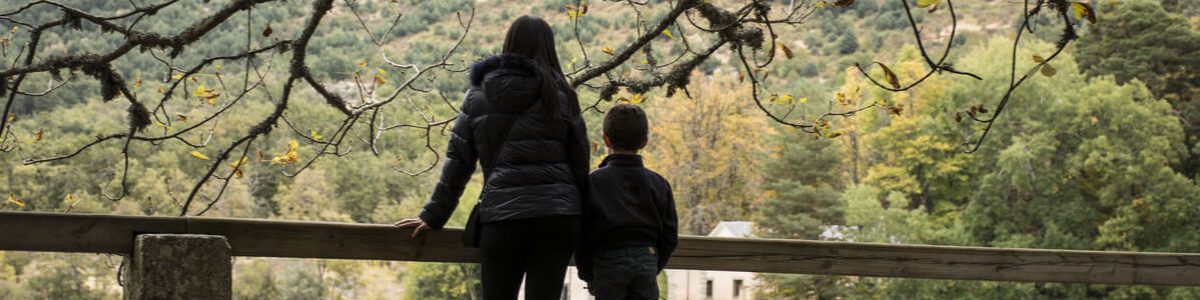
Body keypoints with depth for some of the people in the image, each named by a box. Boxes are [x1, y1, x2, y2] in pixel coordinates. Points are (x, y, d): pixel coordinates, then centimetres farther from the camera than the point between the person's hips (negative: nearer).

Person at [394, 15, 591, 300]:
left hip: (502, 215, 0)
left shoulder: (478, 96, 8)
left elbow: (457, 162, 7)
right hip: (558, 217, 0)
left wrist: (433, 216, 13)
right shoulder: (560, 96, 6)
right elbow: (580, 163, 6)